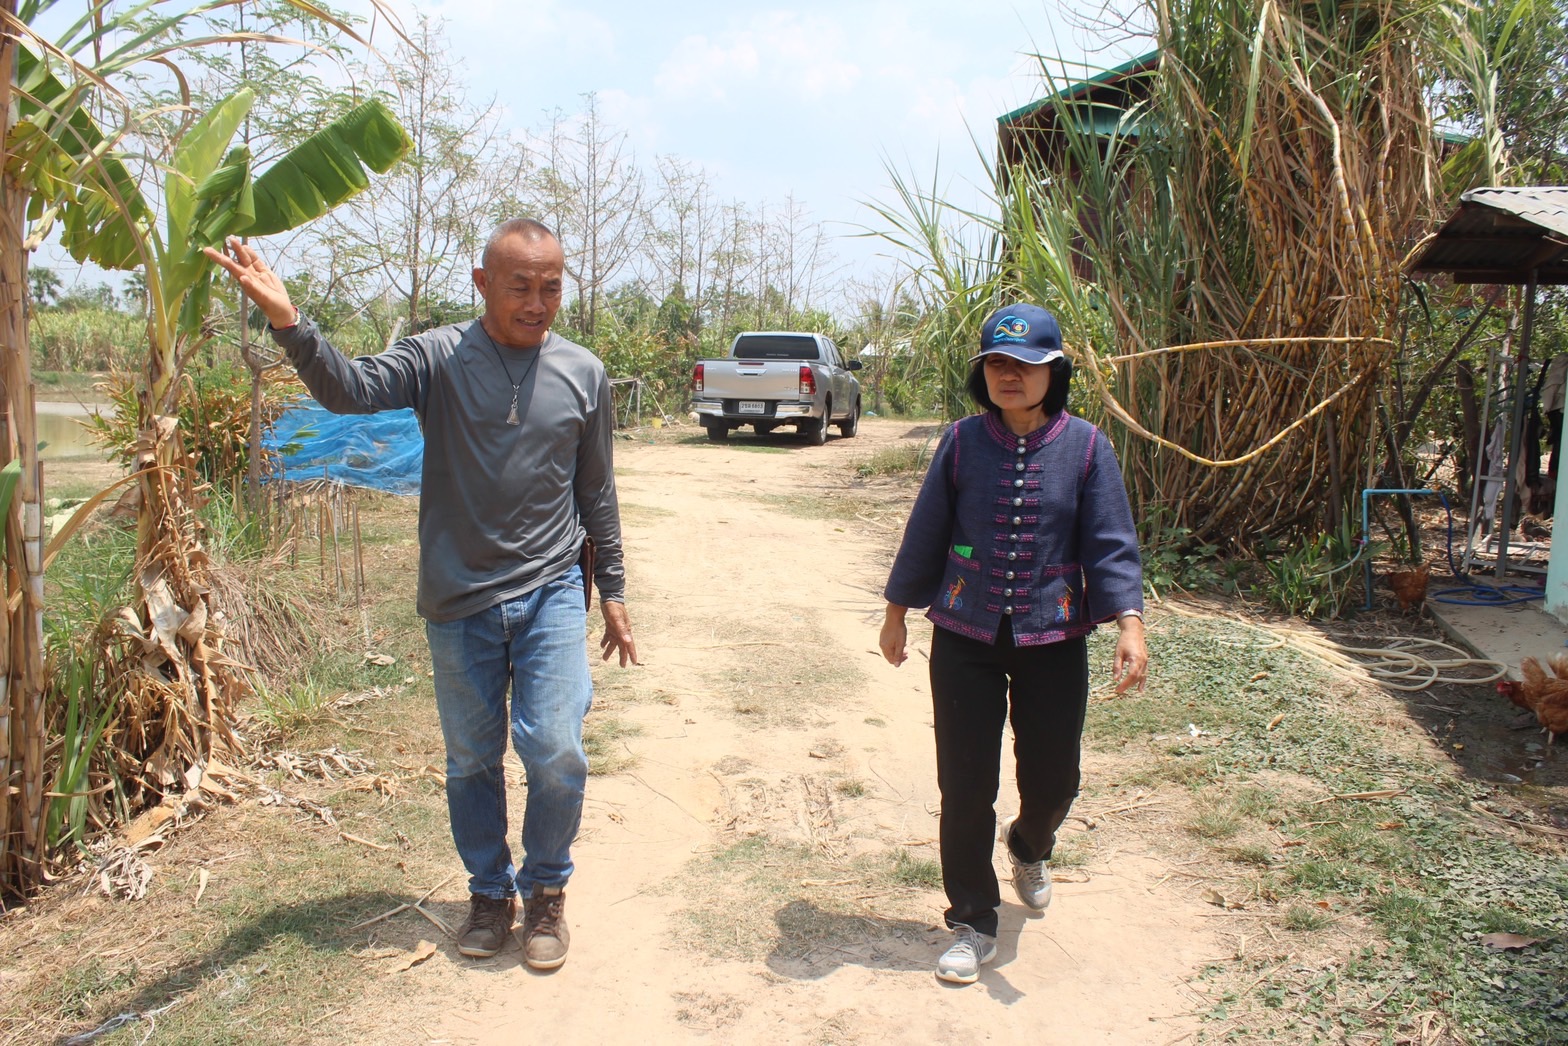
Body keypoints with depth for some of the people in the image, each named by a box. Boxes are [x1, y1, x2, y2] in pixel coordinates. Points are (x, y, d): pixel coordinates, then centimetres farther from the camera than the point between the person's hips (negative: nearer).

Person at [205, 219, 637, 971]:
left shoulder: (583, 374, 2)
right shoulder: (441, 358, -3)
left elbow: (596, 493, 9)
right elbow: (351, 389, -19)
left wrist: (613, 593, 11)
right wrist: (289, 324, -37)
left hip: (551, 594, 0)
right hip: (459, 600, 0)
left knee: (555, 752, -7)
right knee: (471, 761, 12)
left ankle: (546, 890, 18)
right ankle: (489, 892, 34)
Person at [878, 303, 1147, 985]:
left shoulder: (1086, 446, -3)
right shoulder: (963, 442, -1)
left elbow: (1111, 543, -5)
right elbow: (925, 533, 6)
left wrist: (1129, 623, -18)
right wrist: (896, 612, 11)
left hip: (1053, 642, 0)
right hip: (965, 640, 0)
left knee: (1053, 781, 10)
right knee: (964, 786, 3)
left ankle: (1029, 846, 48)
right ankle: (973, 924, 23)